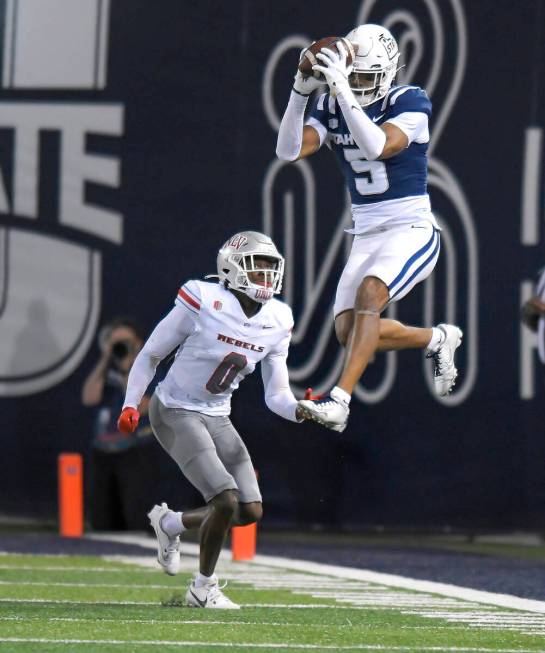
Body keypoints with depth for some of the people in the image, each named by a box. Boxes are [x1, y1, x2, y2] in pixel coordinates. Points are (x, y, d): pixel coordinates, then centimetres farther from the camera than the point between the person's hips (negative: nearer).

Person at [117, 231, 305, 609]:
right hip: (176, 413, -7)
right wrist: (131, 405, -10)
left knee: (251, 511, -1)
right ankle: (203, 589, 1)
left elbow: (277, 395, 2)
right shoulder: (204, 303, -18)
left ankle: (170, 524, 25)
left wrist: (301, 411, -18)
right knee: (227, 501, -19)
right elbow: (151, 355, -6)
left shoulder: (277, 323, -1)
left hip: (217, 418, 7)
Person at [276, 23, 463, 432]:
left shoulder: (409, 104, -12)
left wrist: (343, 91, -34)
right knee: (349, 331, -4)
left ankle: (340, 400, -37)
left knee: (369, 293, -31)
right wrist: (301, 92, -20)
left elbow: (376, 146, -29)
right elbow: (289, 151, -8)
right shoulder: (332, 108, 4)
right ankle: (438, 340, 22)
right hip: (366, 238, 6)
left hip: (411, 231, -6)